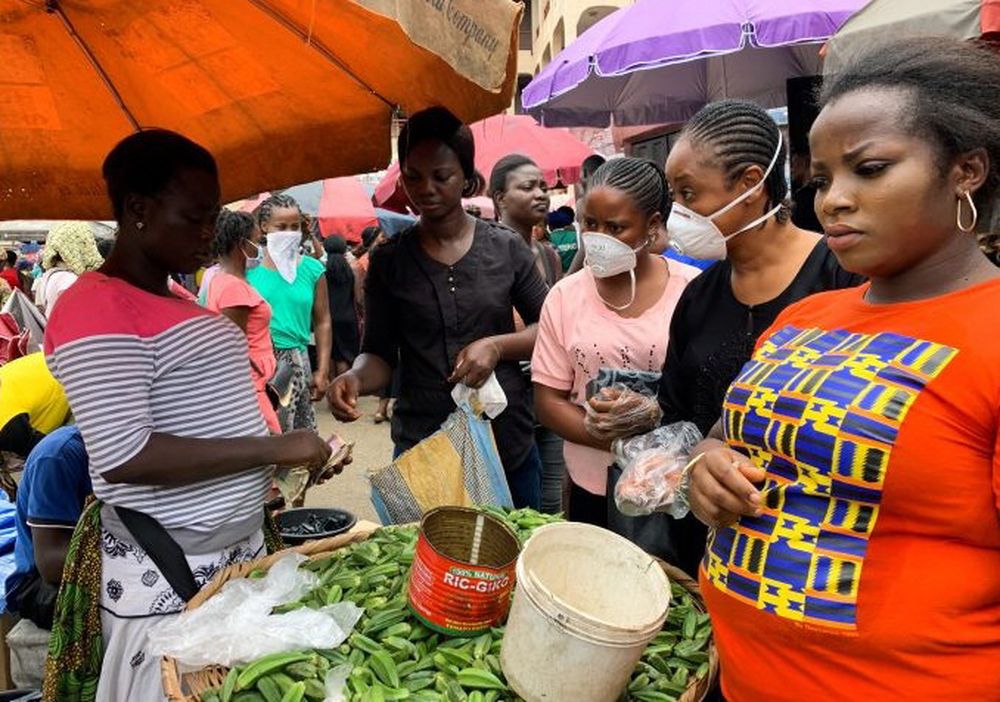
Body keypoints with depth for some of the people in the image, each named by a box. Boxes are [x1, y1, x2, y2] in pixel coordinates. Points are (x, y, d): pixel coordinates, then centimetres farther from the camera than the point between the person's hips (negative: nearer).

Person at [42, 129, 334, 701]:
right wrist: (276, 448, -23)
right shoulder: (96, 308, -17)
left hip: (240, 547, 9)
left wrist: (292, 460, 6)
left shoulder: (181, 303, 11)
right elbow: (124, 457, -26)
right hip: (166, 570, -8)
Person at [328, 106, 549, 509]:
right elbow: (379, 354, 0)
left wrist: (497, 346, -12)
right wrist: (356, 378, -21)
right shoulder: (388, 260, 0)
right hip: (421, 449, 0)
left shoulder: (507, 248, 0)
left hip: (509, 445, 1)